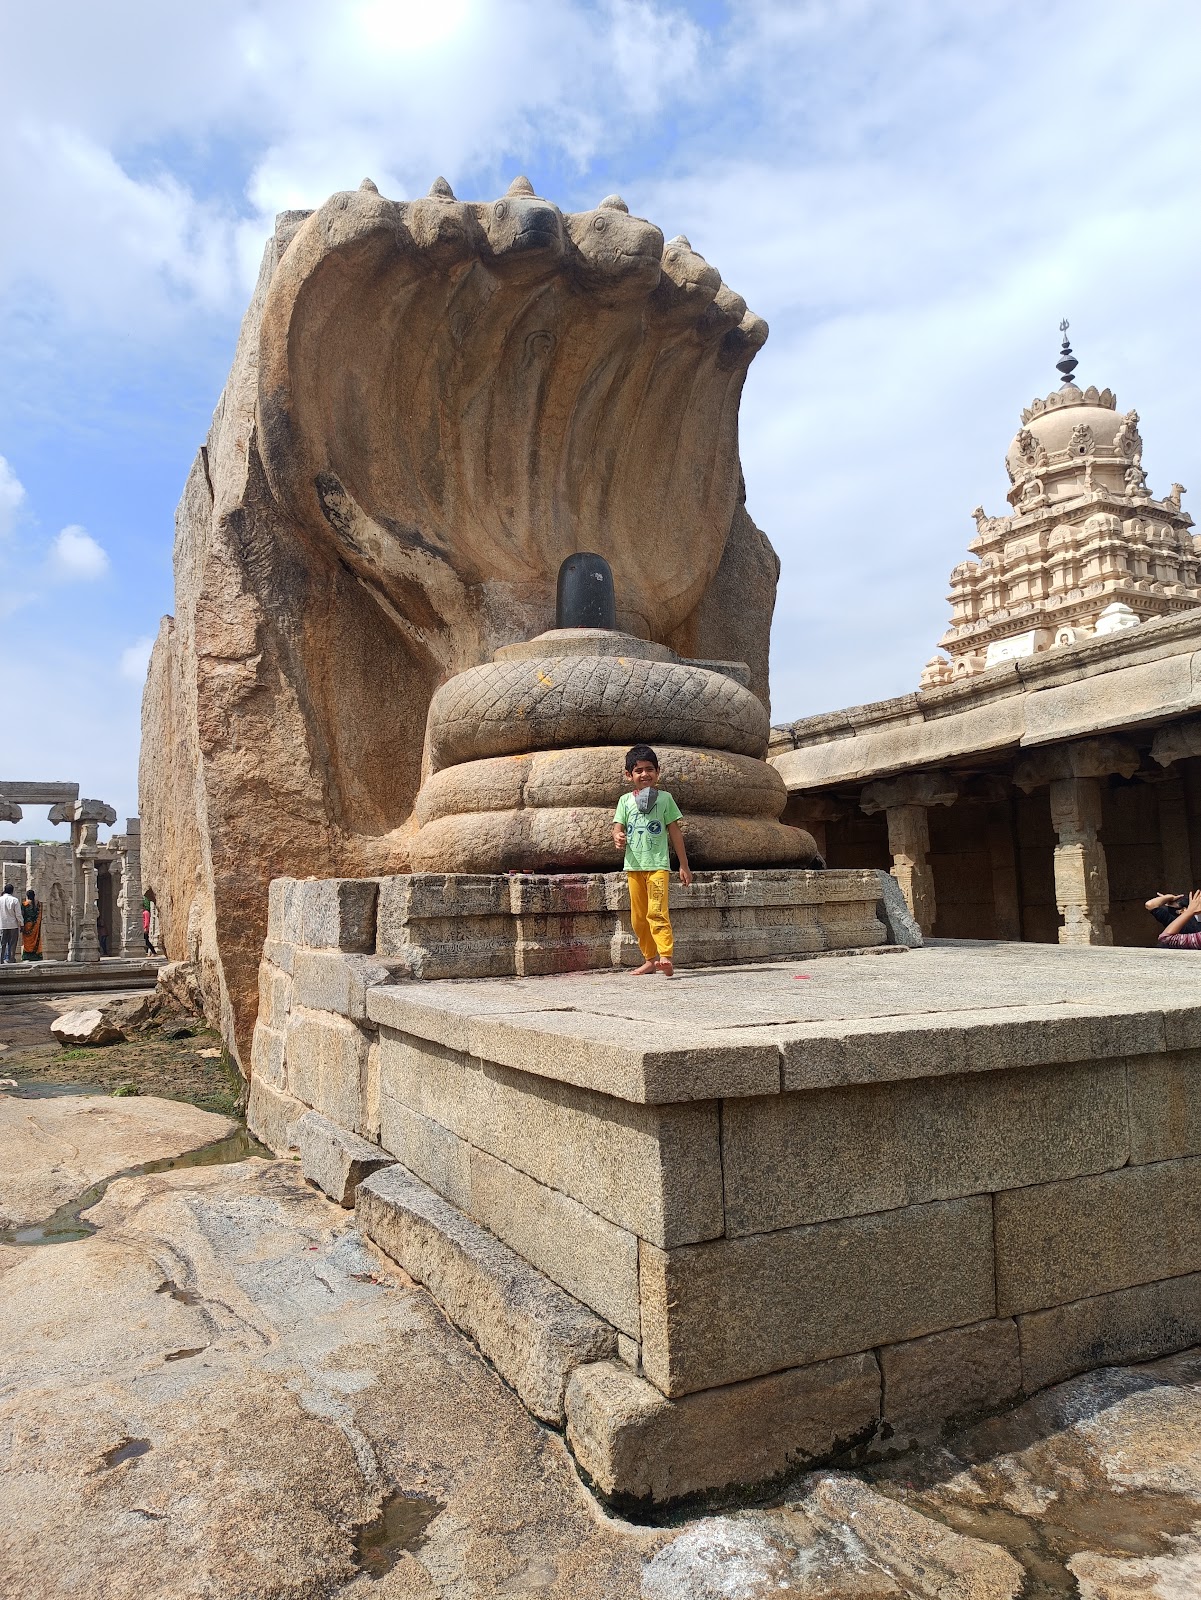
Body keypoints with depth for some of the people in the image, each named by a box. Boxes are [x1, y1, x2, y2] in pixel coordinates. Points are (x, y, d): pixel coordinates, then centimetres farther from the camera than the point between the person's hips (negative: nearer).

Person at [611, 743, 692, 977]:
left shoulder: (664, 798, 4)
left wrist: (684, 865, 5)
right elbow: (618, 828, 4)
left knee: (657, 911, -18)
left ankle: (666, 956, -22)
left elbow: (675, 832, 5)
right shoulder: (625, 801, 10)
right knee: (638, 917, 9)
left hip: (658, 864, -4)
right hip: (633, 865, 4)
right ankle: (650, 959, 19)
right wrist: (618, 839, -21)